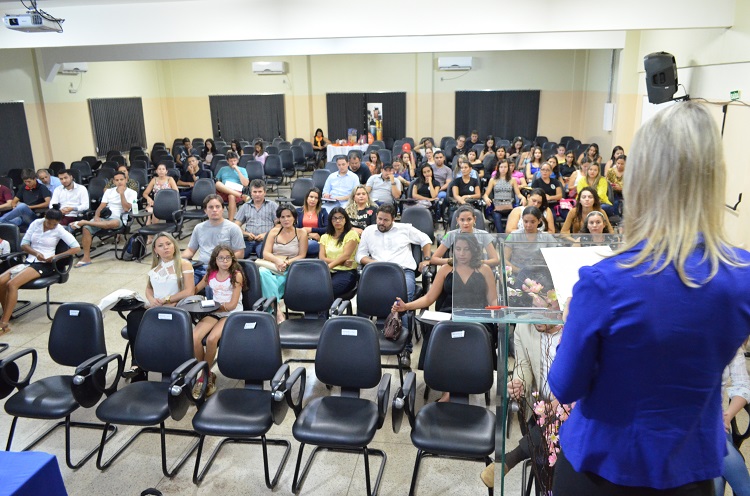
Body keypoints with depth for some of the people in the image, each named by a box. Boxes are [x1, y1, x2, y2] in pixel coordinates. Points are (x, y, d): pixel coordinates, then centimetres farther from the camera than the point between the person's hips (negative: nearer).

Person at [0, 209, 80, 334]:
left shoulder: (59, 230, -4)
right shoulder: (36, 223, 8)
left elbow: (77, 248, -11)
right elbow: (24, 244, 8)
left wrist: (56, 256, -19)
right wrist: (36, 253, -12)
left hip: (44, 265, -5)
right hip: (29, 261, 6)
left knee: (12, 284, -25)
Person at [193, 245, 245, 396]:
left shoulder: (236, 275, -7)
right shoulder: (210, 275, 8)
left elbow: (232, 305, -10)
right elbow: (194, 290, 22)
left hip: (232, 314, -4)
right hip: (214, 313, 5)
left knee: (211, 339, -30)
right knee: (194, 337, -22)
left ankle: (205, 376, -5)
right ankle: (208, 375, -4)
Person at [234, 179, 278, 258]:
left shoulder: (272, 205, 16)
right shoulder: (245, 207, 23)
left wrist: (266, 234, -8)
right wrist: (246, 233, -3)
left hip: (264, 240, -2)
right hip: (248, 240, 2)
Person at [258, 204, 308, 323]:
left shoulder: (301, 233, 11)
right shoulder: (274, 232, 18)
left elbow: (302, 256, 3)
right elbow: (266, 253, 7)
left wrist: (287, 262, -15)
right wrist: (277, 260, -15)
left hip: (290, 270, -2)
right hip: (271, 267, 2)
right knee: (262, 272, -36)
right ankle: (277, 312, -39)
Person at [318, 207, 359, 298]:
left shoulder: (351, 234, 7)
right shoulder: (325, 237, 20)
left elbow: (346, 255, -6)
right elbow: (321, 258, 6)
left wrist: (329, 266, -18)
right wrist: (341, 262, -10)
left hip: (346, 272, -3)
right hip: (329, 272, 4)